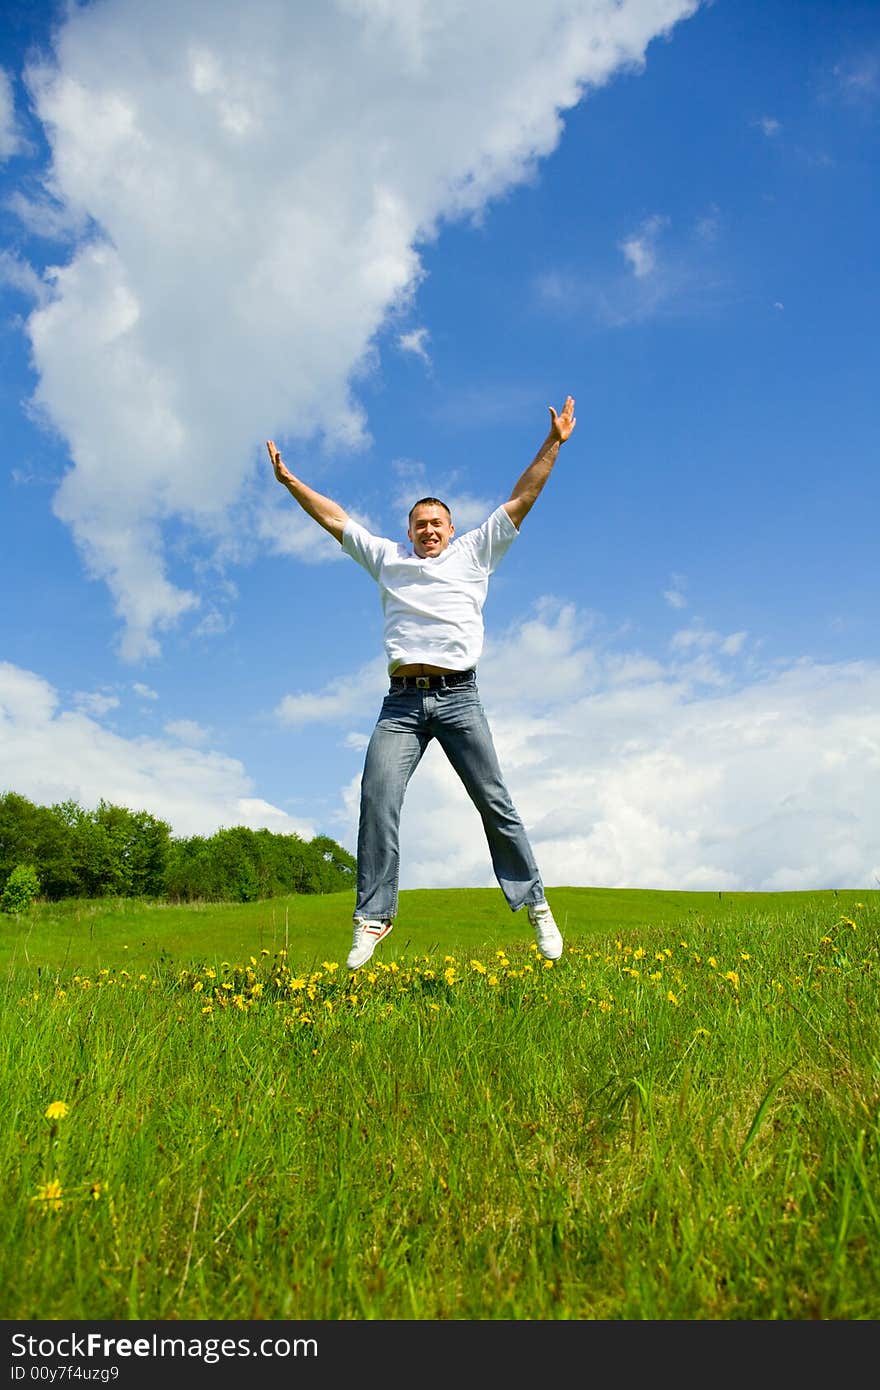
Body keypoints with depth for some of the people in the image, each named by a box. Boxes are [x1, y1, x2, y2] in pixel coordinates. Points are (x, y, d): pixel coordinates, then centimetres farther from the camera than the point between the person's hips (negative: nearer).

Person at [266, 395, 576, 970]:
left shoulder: (474, 553, 17)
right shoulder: (388, 558, 22)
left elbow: (520, 500, 15)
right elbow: (335, 518, 26)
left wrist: (553, 444, 11)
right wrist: (289, 480, 25)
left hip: (459, 697, -1)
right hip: (401, 701, 2)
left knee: (495, 802, -3)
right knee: (377, 799, -14)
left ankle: (535, 903, 7)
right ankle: (374, 914, -7)